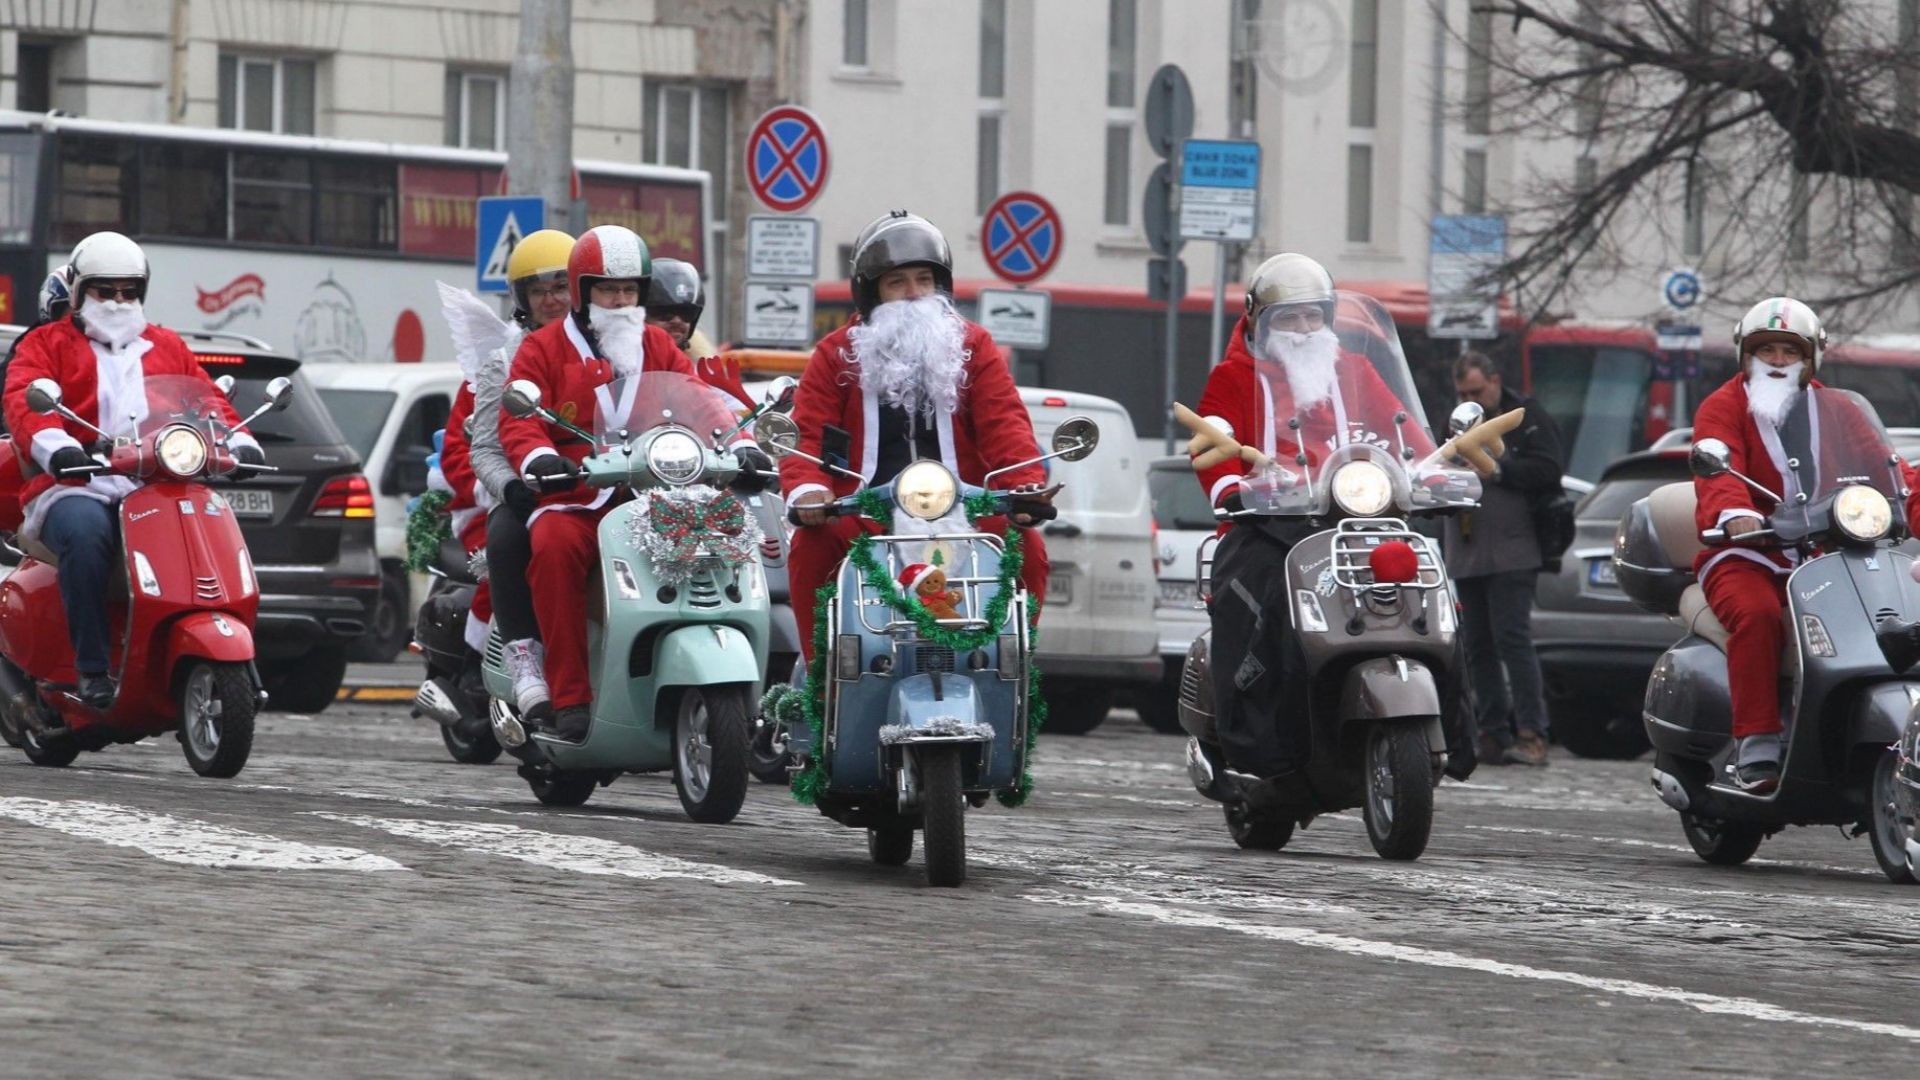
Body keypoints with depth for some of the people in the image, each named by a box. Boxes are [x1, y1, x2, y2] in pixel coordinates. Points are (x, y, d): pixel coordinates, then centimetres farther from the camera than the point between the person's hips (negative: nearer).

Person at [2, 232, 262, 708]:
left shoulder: (168, 348, 28)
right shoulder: (48, 344, 15)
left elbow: (208, 399, 18)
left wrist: (237, 439, -5)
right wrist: (55, 445, -26)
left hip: (157, 490, 4)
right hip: (77, 489, -3)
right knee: (85, 533, -38)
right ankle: (92, 668, -34)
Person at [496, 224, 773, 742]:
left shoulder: (658, 347, 21)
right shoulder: (544, 350, 10)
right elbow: (518, 421, -3)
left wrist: (738, 446, -10)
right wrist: (539, 459, -26)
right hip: (574, 501, -3)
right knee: (555, 546, -36)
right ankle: (569, 696, -34)